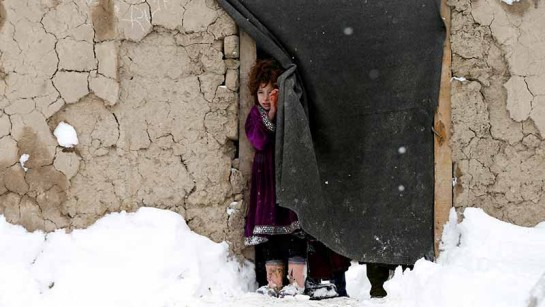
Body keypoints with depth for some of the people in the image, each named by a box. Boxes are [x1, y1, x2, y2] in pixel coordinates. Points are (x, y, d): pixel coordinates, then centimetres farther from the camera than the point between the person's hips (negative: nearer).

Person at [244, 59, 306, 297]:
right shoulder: (256, 114, 7)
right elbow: (259, 141, -11)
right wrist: (271, 113, -19)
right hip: (265, 177, 4)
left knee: (291, 226, -8)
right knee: (268, 228, 2)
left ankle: (297, 281, -7)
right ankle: (275, 283, 6)